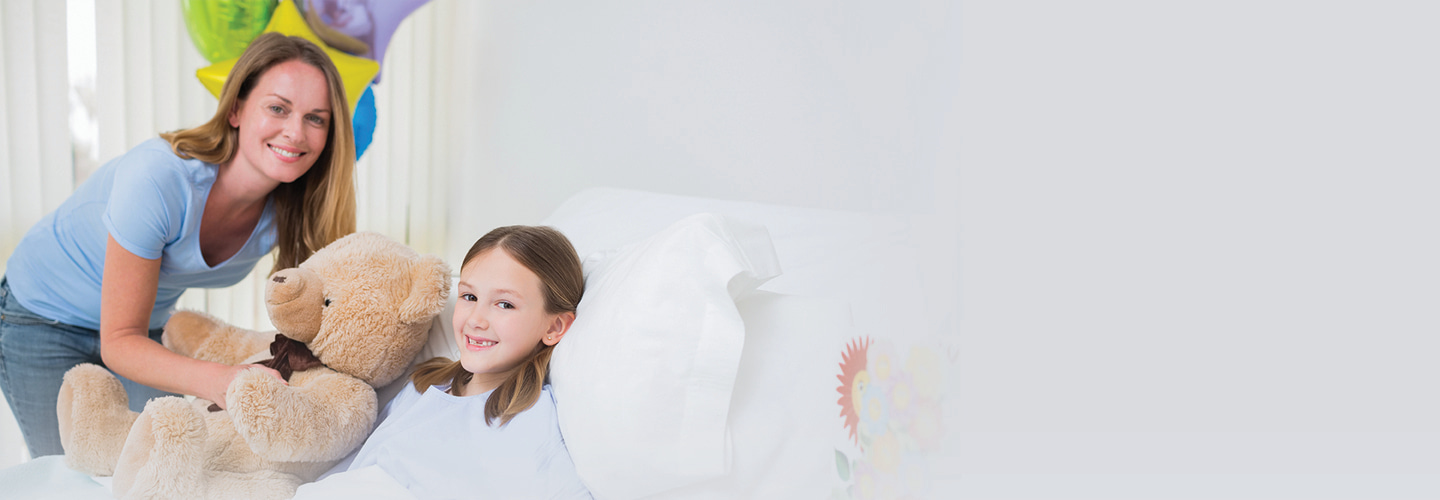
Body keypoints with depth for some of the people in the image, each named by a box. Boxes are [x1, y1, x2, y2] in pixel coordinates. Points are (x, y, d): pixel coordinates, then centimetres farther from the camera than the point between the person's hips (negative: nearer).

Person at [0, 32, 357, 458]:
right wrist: (213, 380, -49)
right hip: (45, 316, -4)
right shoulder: (157, 178, -36)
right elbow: (119, 341, -32)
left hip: (148, 324, 4)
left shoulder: (290, 209, -21)